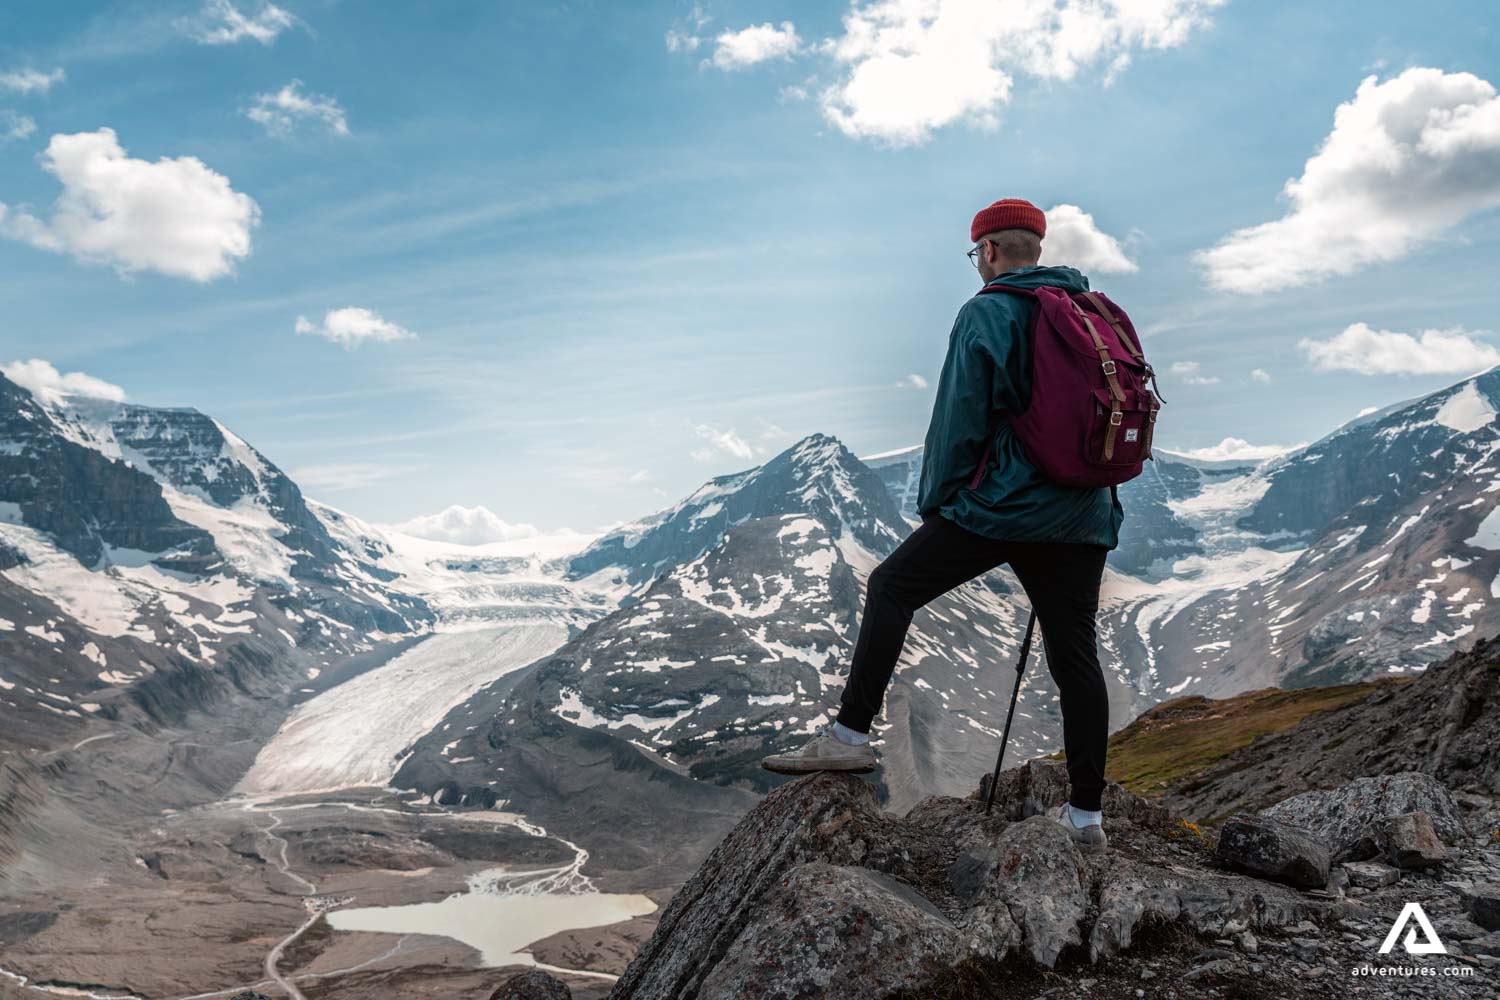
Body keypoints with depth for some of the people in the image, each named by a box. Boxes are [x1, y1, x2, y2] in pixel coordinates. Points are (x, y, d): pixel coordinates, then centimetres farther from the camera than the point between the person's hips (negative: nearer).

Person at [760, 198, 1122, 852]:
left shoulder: (986, 314, -5)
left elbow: (958, 422, -10)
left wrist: (935, 502, 1)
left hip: (999, 505, -6)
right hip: (1084, 517, 6)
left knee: (891, 587, 7)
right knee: (1076, 655, 9)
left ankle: (851, 734, 5)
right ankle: (1087, 815, 15)